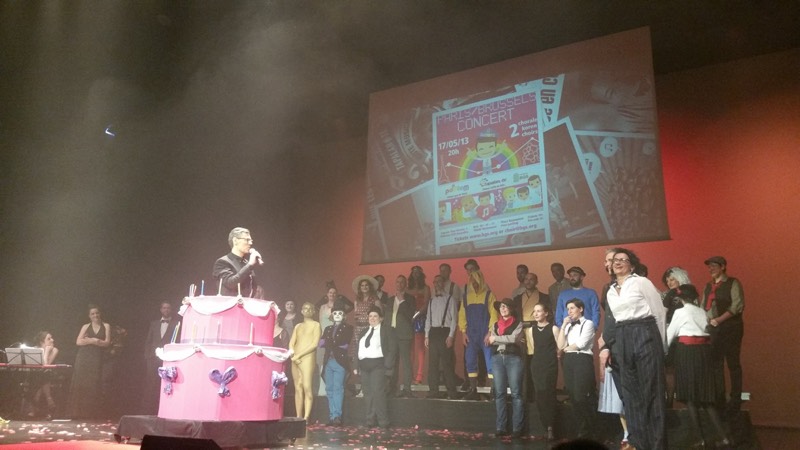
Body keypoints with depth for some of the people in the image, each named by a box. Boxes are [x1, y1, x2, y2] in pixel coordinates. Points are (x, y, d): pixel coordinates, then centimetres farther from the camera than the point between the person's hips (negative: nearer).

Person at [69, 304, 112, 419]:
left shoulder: (106, 326, 7)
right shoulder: (85, 326, 11)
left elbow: (107, 343, -3)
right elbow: (78, 342, 0)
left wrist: (89, 340, -10)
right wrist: (92, 340, -13)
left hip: (97, 360, -1)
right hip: (84, 359, 1)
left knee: (94, 386, -3)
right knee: (81, 385, -3)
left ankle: (93, 413, 0)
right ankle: (79, 412, 0)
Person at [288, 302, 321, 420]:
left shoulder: (316, 325, 4)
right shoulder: (298, 326, 19)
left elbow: (315, 344, -7)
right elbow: (291, 344, 13)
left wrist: (299, 355, -10)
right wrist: (293, 355, -7)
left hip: (307, 358, -5)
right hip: (295, 360, 5)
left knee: (307, 387, -14)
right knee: (298, 389, 4)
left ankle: (306, 418, -17)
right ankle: (298, 417, 5)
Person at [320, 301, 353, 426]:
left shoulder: (348, 328, 7)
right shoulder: (328, 329, 21)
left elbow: (346, 344, -5)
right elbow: (321, 343, 7)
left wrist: (330, 343, 2)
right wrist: (337, 344, -4)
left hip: (340, 362, -5)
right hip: (328, 362, 5)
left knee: (338, 389, -10)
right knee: (329, 389, 2)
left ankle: (337, 416, -12)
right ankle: (332, 417, 5)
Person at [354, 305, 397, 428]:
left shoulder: (387, 330, 4)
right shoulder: (364, 332, 21)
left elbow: (392, 349, -4)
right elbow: (359, 350, 18)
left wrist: (388, 367, -12)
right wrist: (357, 366, 9)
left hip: (378, 365, -5)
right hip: (364, 366, 6)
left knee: (378, 394, -13)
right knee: (368, 395, 5)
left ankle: (383, 422, -5)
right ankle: (370, 421, 12)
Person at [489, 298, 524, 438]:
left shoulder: (518, 324, 6)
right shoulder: (495, 325, 18)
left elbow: (514, 338, -11)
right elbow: (491, 341, 4)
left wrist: (497, 338, -3)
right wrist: (508, 340, -8)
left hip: (513, 358, -4)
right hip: (497, 358, 4)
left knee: (516, 393, -5)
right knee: (499, 393, 2)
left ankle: (517, 428, -3)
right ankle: (500, 427, 5)